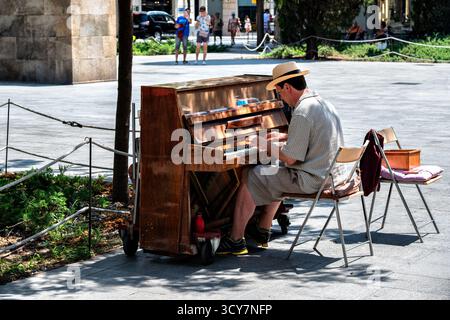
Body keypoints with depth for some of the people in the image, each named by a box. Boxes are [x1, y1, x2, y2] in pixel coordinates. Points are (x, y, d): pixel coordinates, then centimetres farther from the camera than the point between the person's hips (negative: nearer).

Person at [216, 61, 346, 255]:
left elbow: (290, 159, -21)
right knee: (275, 176, 31)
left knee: (249, 178, 2)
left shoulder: (302, 112, -22)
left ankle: (235, 241, 10)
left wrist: (267, 148, -4)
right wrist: (283, 137, 23)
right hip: (332, 174, 10)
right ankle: (262, 232, 36)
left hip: (311, 180, -9)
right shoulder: (323, 103, 8)